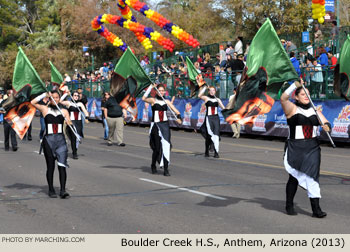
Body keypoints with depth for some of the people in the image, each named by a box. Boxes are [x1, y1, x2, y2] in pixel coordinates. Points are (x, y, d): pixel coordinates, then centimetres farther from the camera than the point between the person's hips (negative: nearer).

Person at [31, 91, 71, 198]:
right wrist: (44, 94, -4)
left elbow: (70, 123, 9)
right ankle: (51, 190, 14)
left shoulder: (64, 111, 13)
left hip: (60, 140, 1)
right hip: (48, 140, -1)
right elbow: (33, 102, -5)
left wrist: (69, 123, -13)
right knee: (50, 166, 4)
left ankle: (63, 190, -12)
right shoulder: (45, 109, 7)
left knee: (62, 165, -10)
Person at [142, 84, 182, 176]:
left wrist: (178, 117, -15)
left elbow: (176, 111, 6)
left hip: (165, 124, 2)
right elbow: (144, 98, -19)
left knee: (166, 146, -8)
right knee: (157, 147, -2)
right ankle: (153, 165, 25)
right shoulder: (153, 100, 1)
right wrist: (151, 87, -20)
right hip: (155, 124, -2)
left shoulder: (167, 102, 9)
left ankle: (166, 169, -6)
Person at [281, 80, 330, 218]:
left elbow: (326, 122, 8)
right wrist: (295, 85, -26)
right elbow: (283, 98, -19)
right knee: (294, 178, 5)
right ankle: (289, 205, 24)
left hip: (312, 148, 3)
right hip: (295, 148, -3)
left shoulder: (315, 111, 13)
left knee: (312, 176, -5)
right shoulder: (292, 109, -2)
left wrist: (327, 126, -15)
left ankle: (316, 209, -8)